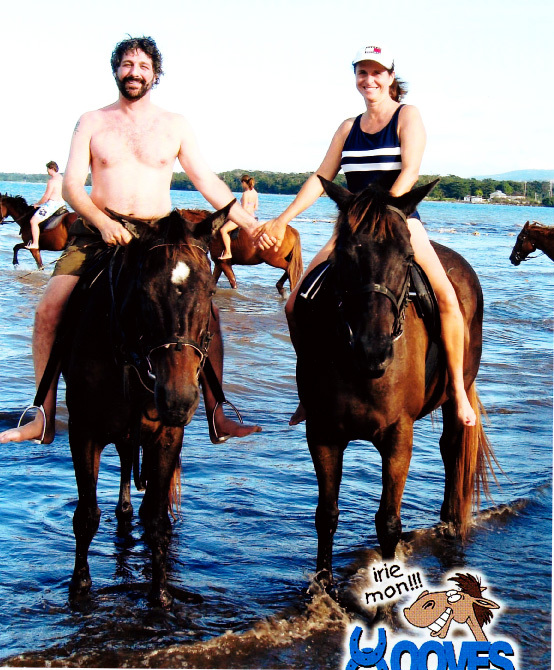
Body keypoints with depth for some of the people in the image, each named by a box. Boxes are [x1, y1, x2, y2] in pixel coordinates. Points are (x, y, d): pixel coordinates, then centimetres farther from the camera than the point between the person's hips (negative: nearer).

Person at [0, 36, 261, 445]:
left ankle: (217, 418, -8)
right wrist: (103, 223, -17)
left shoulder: (175, 126, 11)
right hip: (99, 233, 0)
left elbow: (208, 183, 9)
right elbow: (72, 185, 1)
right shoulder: (92, 122, 9)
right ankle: (45, 419, -8)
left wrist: (249, 223, 0)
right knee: (49, 309, -19)